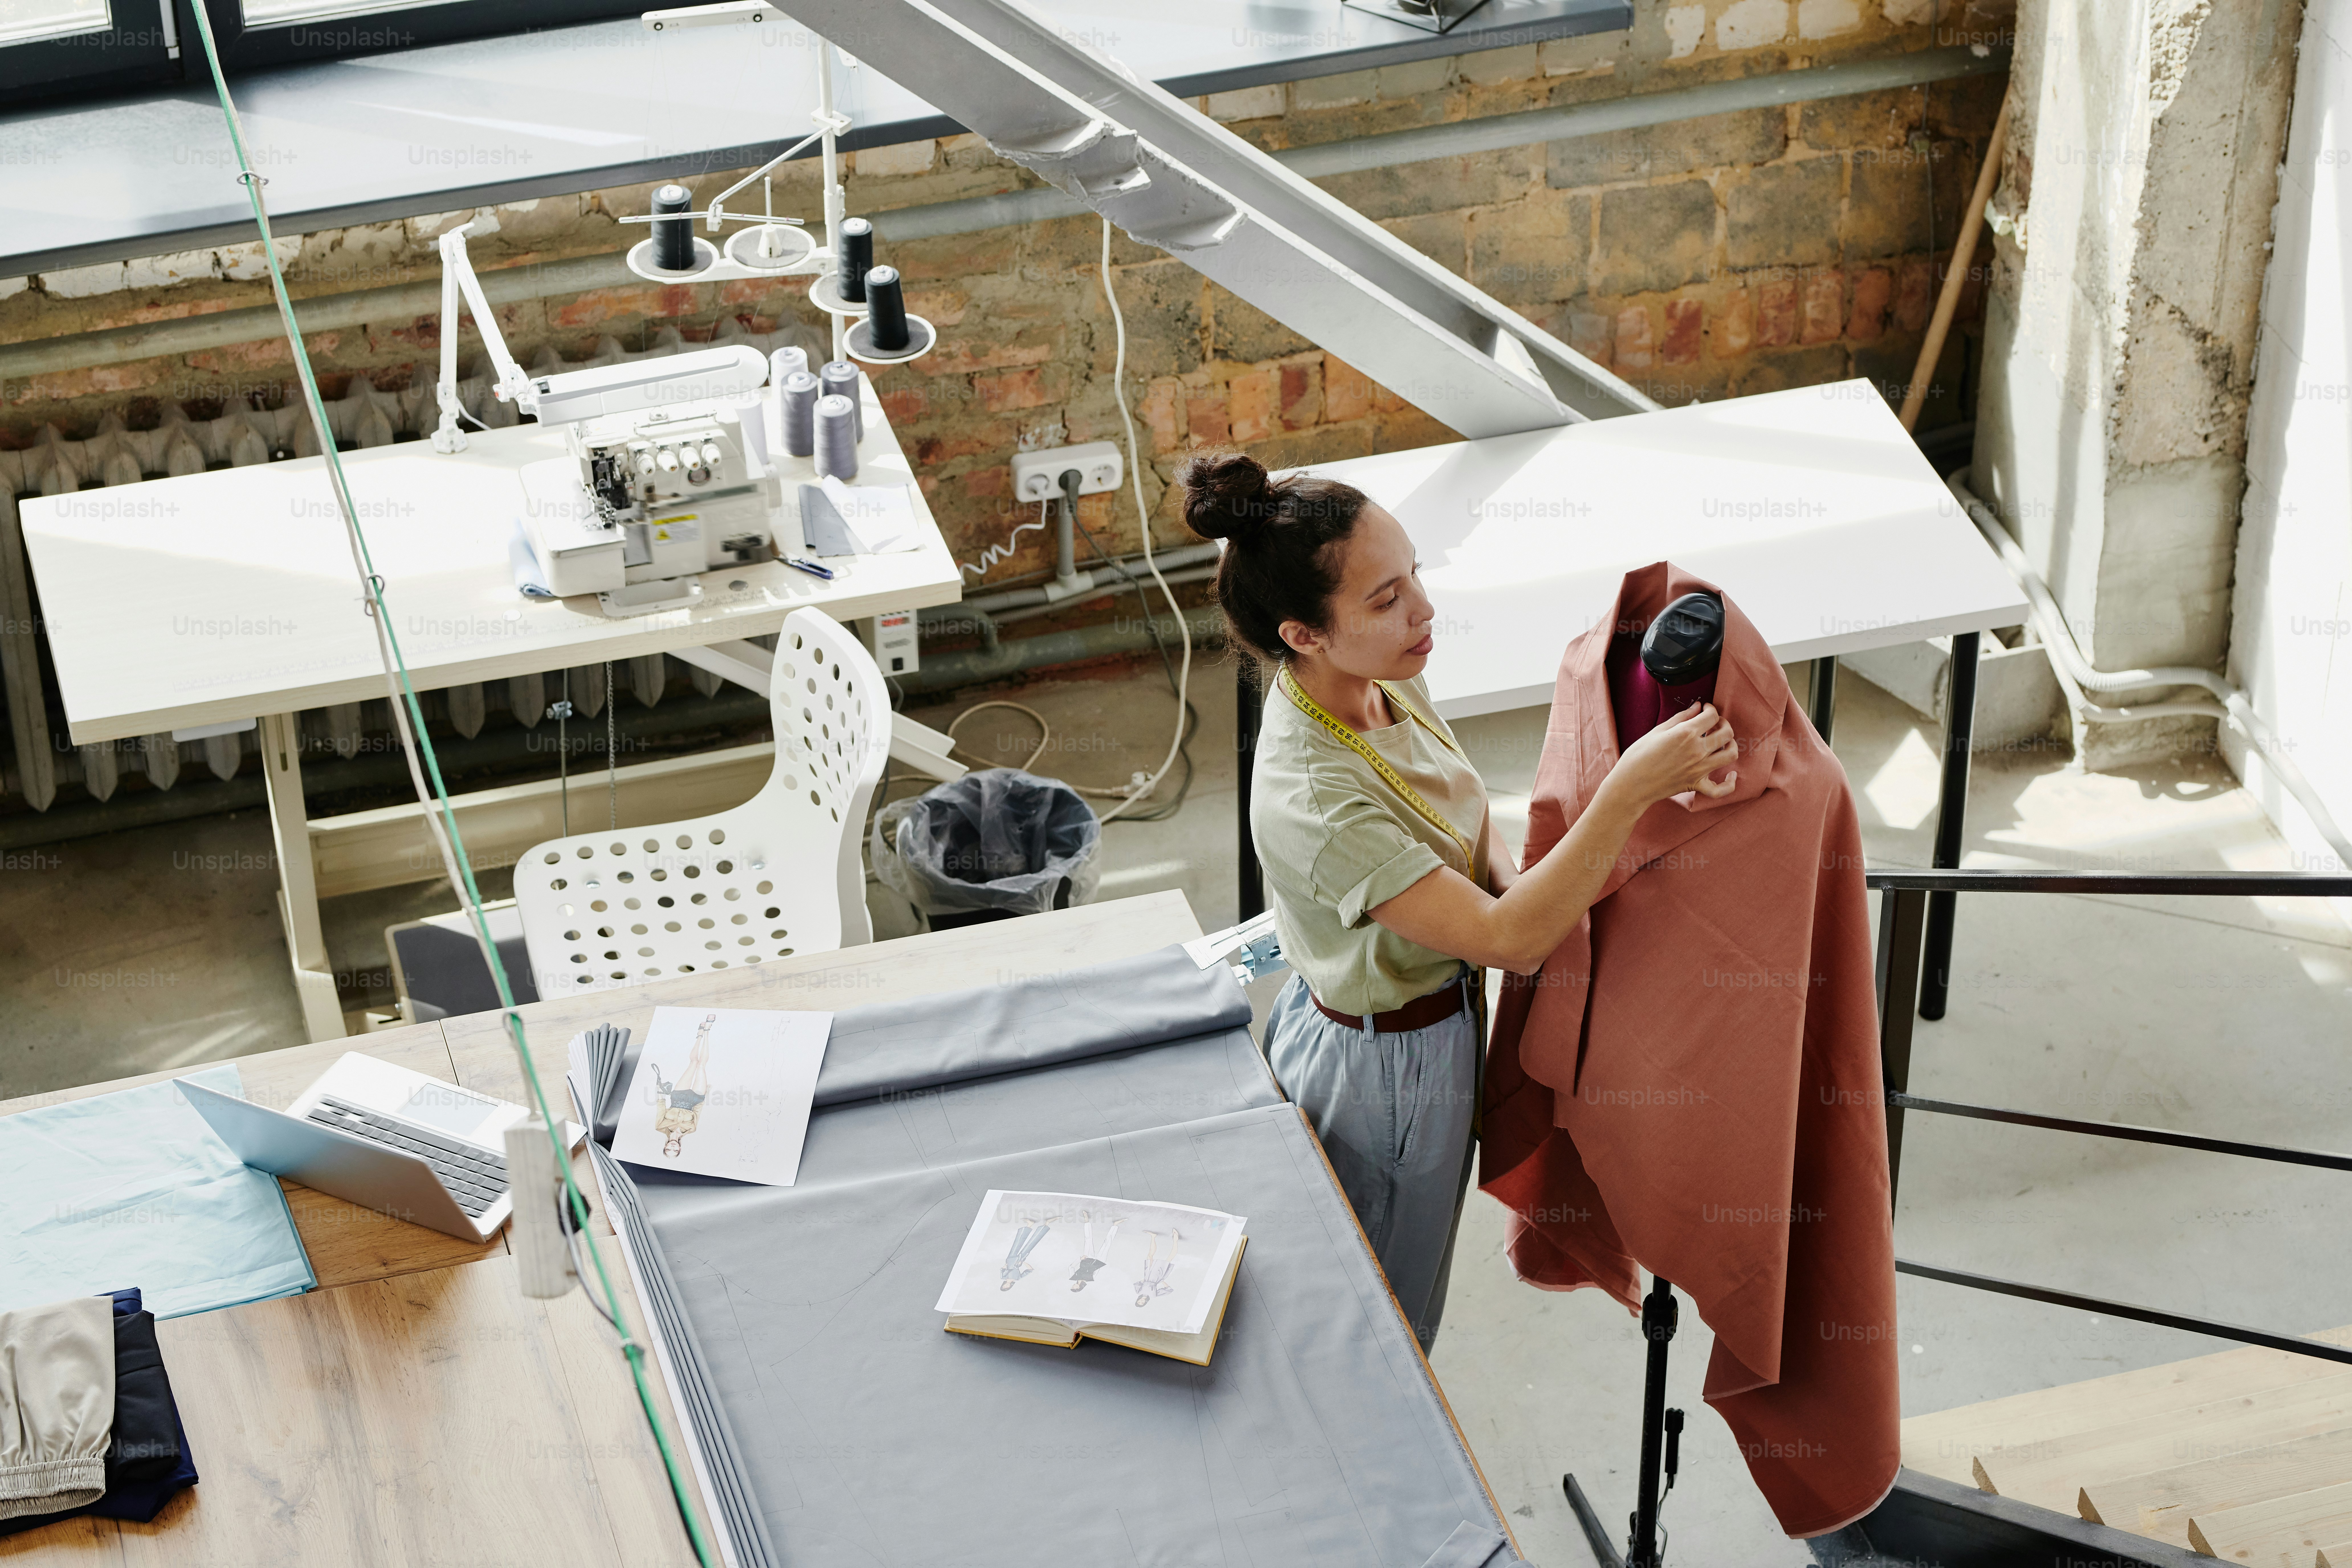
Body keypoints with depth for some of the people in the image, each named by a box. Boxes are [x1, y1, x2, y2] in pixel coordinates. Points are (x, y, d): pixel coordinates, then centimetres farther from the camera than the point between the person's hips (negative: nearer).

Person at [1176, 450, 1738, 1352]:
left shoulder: (1387, 679, -12)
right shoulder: (1310, 802, -38)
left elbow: (1459, 809, 8)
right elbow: (1508, 940, -37)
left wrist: (1514, 880, -14)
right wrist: (1632, 788, -42)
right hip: (1388, 1074, -8)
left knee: (1402, 1315, 30)